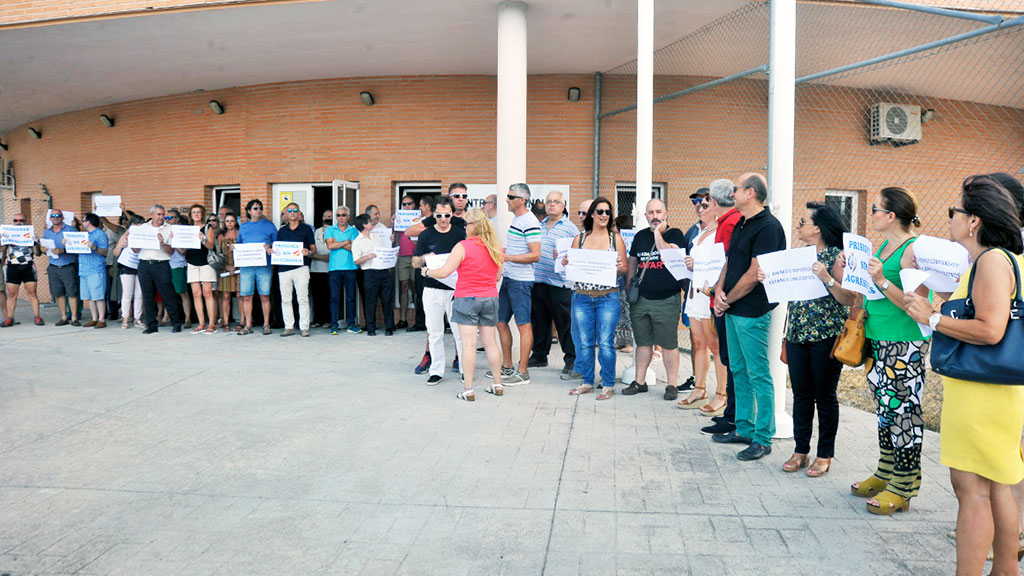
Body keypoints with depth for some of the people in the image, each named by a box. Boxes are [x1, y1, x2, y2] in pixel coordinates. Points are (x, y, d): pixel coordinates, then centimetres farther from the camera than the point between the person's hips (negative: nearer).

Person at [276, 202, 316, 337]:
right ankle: (289, 327, 11)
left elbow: (314, 248, 6)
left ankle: (304, 327, 0)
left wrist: (308, 252, -16)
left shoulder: (306, 229, 7)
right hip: (284, 268, 4)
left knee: (303, 299, -5)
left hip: (301, 267, -3)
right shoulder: (281, 231, 17)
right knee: (285, 300, 4)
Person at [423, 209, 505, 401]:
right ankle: (497, 385, 20)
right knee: (490, 342, 13)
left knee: (469, 344, -3)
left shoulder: (463, 247, -11)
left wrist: (426, 271, 8)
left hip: (467, 298, -5)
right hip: (490, 298, 5)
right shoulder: (495, 246, 4)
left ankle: (468, 390, -1)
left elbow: (445, 272, -10)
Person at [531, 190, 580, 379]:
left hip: (559, 283, -6)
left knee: (565, 324, -2)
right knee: (539, 320, 15)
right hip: (537, 280, 6)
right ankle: (539, 355, 29)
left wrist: (563, 258, -25)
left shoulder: (570, 228, -4)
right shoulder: (540, 225, 15)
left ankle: (572, 361, 7)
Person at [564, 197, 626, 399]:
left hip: (608, 297, -2)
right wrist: (565, 263, -8)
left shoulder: (616, 238, 6)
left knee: (605, 343, -3)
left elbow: (624, 270, 5)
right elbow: (571, 266, 13)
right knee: (584, 342, 7)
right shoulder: (579, 238, 10)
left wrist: (619, 267, -17)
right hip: (581, 297, 2)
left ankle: (608, 385, 10)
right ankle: (587, 382, 21)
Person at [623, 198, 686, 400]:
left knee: (669, 344, 0)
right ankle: (640, 381, 22)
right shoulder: (640, 236, 13)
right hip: (641, 299, 4)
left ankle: (672, 385, 10)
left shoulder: (675, 234, -1)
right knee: (643, 343, 12)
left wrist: (657, 233, -11)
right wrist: (628, 288, 16)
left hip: (667, 301, -4)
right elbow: (632, 263, 21)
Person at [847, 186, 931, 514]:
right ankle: (885, 475, 29)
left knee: (902, 411, -1)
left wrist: (881, 281, -27)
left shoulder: (914, 249, -15)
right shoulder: (884, 247, 13)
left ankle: (902, 488, 10)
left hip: (905, 343, -9)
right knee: (885, 409, 16)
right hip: (878, 340, 9)